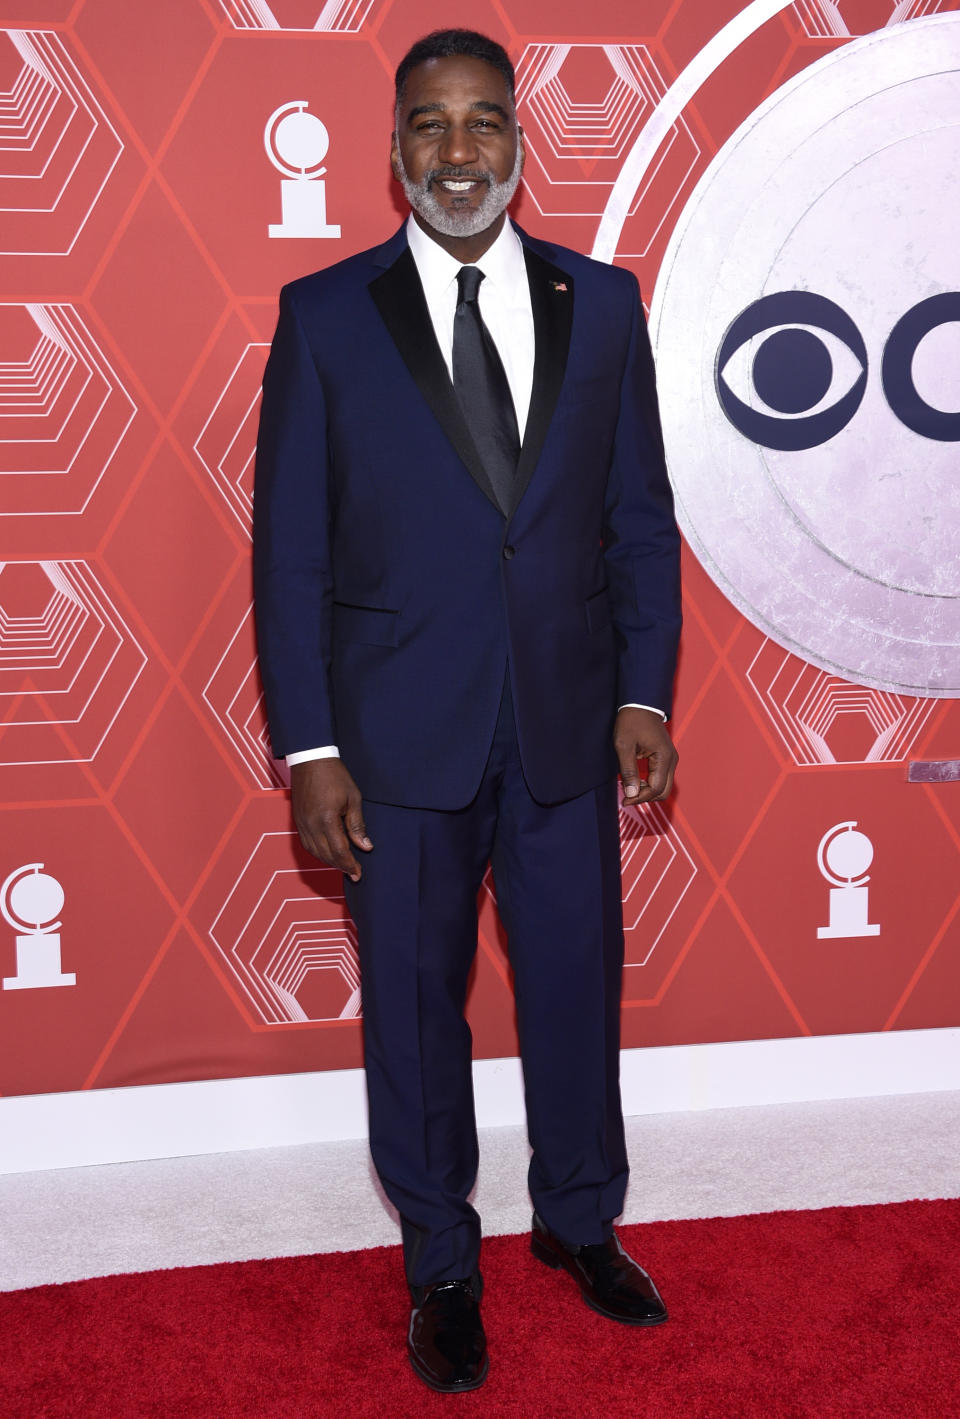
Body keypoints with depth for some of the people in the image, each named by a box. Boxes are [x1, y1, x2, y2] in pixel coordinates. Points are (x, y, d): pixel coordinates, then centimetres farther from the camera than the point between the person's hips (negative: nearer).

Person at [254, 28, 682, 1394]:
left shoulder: (602, 303, 4)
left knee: (577, 986, 15)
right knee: (415, 1007, 11)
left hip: (568, 728, 2)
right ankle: (443, 1264, 32)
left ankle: (579, 1219, 39)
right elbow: (290, 550, -4)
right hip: (400, 742, -2)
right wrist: (309, 746, -8)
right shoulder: (324, 316, -3)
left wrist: (644, 692, -1)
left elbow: (641, 518, 7)